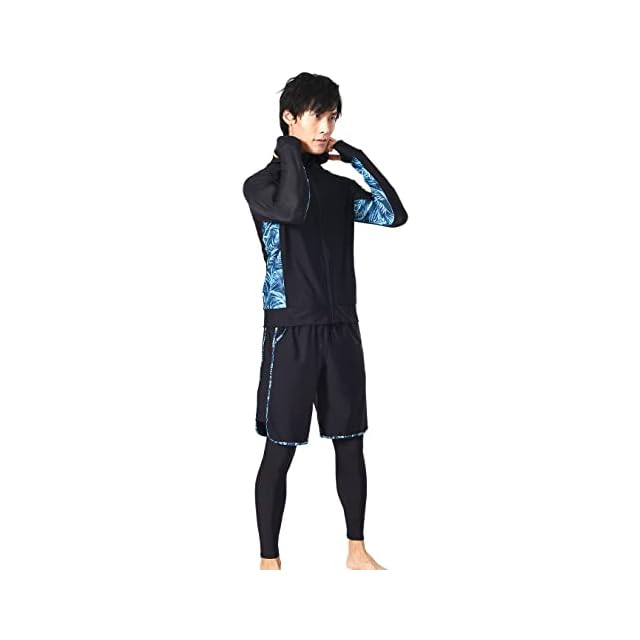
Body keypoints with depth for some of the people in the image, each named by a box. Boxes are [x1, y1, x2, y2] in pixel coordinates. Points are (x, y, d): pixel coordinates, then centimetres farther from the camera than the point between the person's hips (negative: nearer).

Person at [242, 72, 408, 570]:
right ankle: (269, 559, 9)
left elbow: (394, 214, -2)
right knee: (281, 450, -1)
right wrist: (290, 151, -10)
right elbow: (292, 208, -25)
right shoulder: (263, 183, -3)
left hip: (341, 328, 5)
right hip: (291, 331, -5)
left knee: (350, 442, 9)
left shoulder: (340, 187, 11)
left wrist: (357, 157, 0)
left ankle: (357, 549, 20)